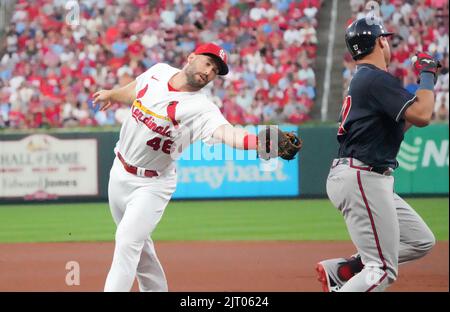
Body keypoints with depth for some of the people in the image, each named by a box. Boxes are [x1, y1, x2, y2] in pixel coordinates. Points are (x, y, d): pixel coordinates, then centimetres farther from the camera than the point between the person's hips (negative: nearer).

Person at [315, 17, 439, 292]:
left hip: (368, 179, 10)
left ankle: (340, 270, 11)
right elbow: (422, 116, -23)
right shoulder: (378, 79, -13)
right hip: (362, 179, -10)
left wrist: (424, 86, 20)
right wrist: (427, 75, -7)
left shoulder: (362, 80, 19)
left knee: (421, 241, 14)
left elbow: (393, 129, 25)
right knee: (383, 270, -12)